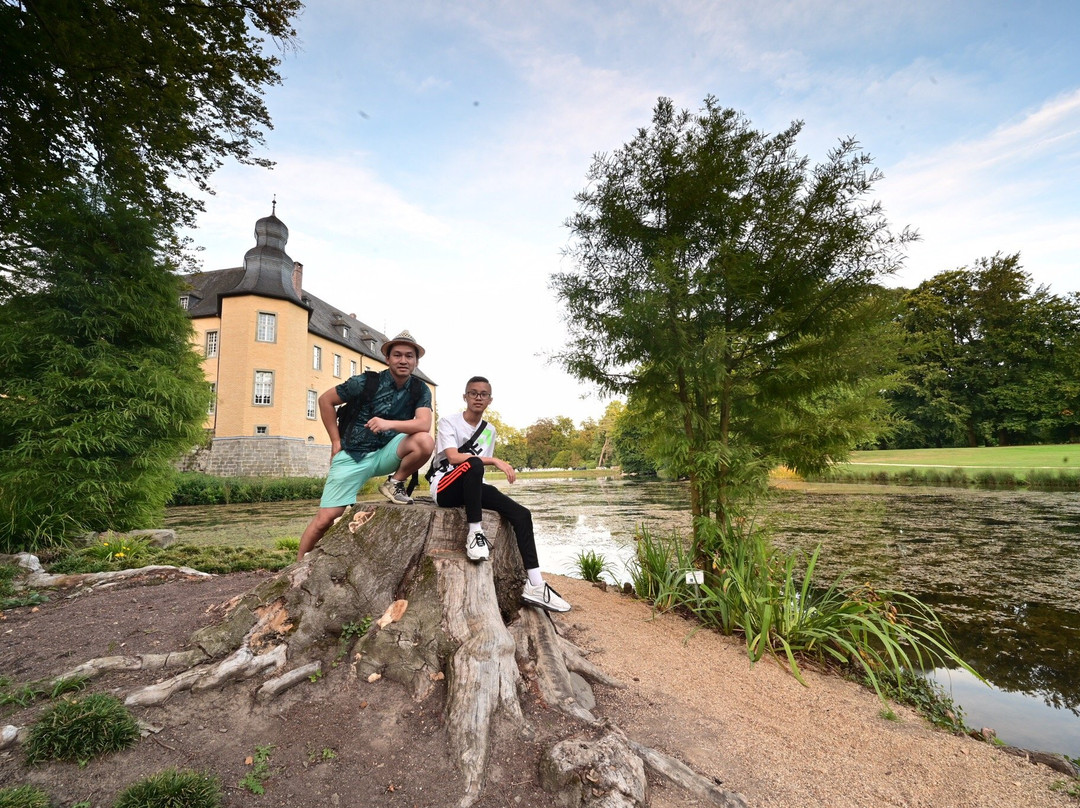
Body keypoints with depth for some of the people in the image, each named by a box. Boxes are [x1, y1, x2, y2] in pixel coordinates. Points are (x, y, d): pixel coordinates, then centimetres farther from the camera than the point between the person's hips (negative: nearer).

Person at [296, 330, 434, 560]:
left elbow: (424, 424, -19)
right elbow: (325, 400, -1)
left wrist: (390, 424, -35)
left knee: (425, 442, -26)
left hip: (386, 453, 2)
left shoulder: (420, 390, -4)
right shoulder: (366, 382, -11)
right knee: (325, 519, -5)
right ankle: (299, 563, 22)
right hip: (353, 455, -2)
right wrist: (336, 441, -3)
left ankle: (394, 484, -3)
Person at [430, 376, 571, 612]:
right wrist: (495, 460, -24)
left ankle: (535, 585, -14)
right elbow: (453, 457, -21)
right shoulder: (449, 422, -5)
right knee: (473, 464, -38)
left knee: (521, 513, -14)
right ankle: (475, 533, -28)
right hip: (445, 489, -5)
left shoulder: (490, 430, 12)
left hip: (471, 488, 6)